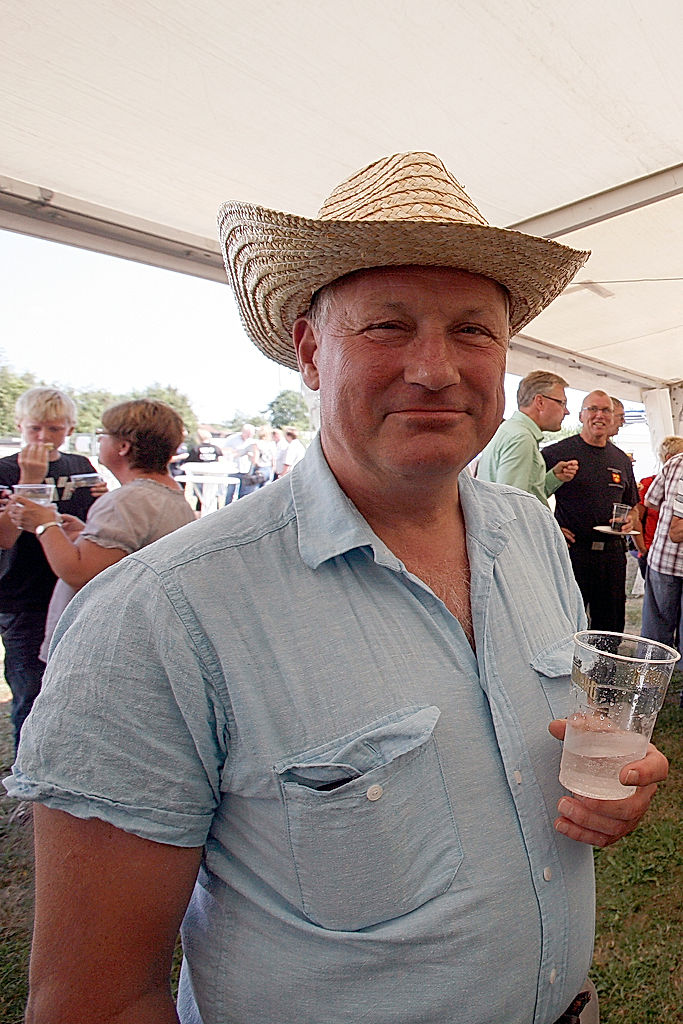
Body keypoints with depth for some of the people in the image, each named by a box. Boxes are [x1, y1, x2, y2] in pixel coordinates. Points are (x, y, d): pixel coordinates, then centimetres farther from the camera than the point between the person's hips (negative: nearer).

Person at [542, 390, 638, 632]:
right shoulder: (559, 452, -3)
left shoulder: (622, 459, 14)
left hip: (612, 551, 5)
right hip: (572, 548, -5)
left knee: (611, 626, 13)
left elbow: (631, 504, 24)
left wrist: (630, 520, 2)